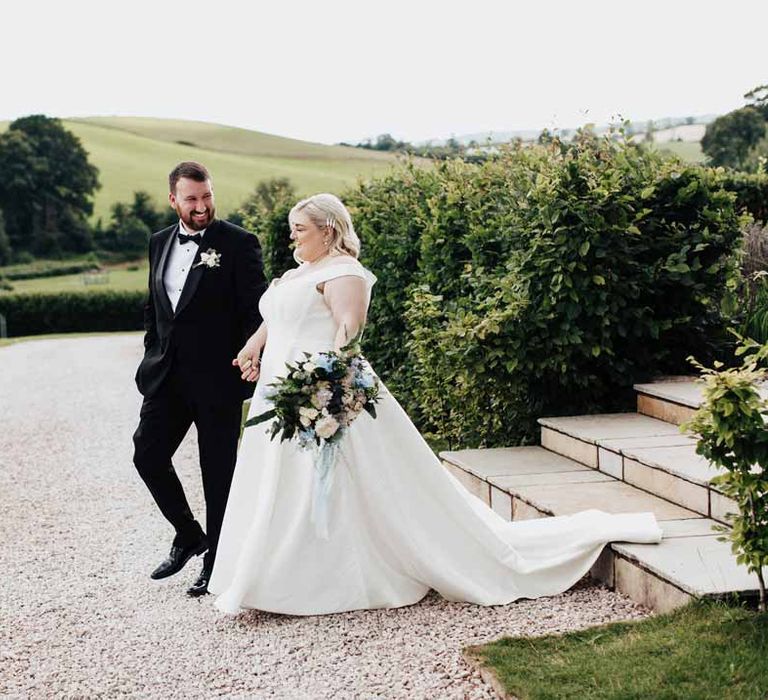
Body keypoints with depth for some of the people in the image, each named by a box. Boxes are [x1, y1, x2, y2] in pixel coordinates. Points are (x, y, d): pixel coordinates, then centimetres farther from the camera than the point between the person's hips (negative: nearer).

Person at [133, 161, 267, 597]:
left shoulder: (239, 244, -8)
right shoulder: (160, 243, 10)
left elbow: (255, 312, -10)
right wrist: (152, 358, 11)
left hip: (218, 377, -6)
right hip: (167, 375, 6)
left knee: (219, 471, 3)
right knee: (148, 455, 6)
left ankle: (216, 561, 17)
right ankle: (188, 535, 27)